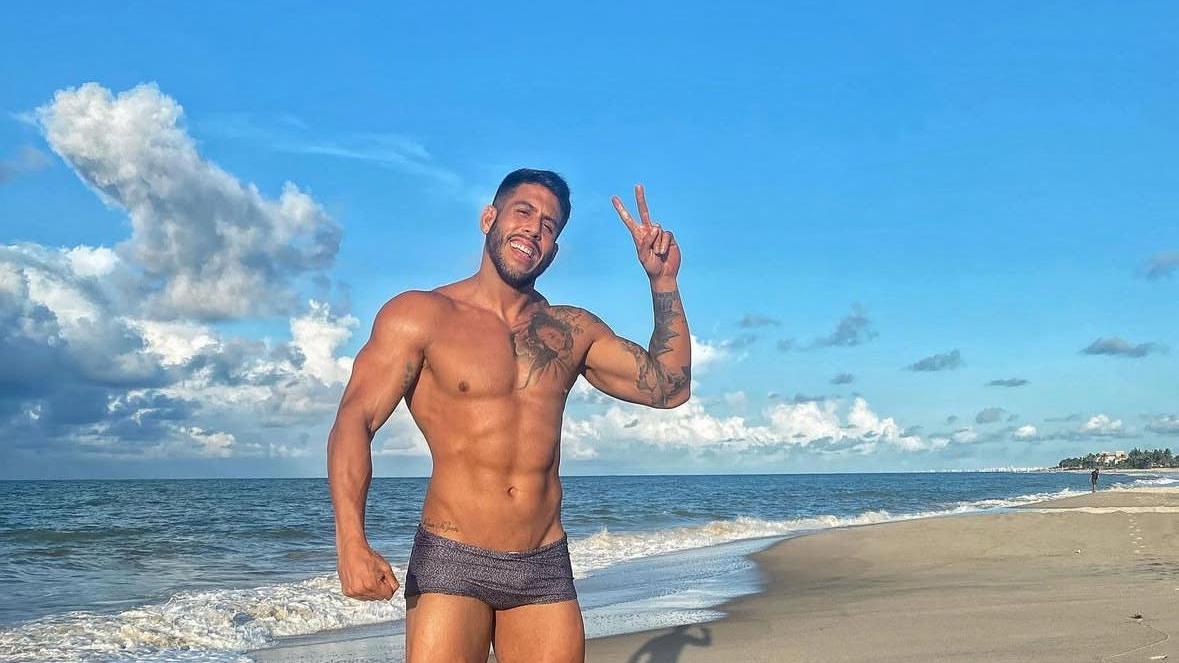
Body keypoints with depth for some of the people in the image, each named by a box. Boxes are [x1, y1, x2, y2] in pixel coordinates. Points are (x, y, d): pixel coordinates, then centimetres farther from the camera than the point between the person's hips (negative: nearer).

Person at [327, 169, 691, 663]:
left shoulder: (573, 331, 12)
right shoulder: (420, 315, -1)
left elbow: (668, 387, 13)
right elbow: (354, 422, -9)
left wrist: (663, 280, 5)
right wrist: (351, 542, -24)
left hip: (546, 567, 4)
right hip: (450, 562, -4)